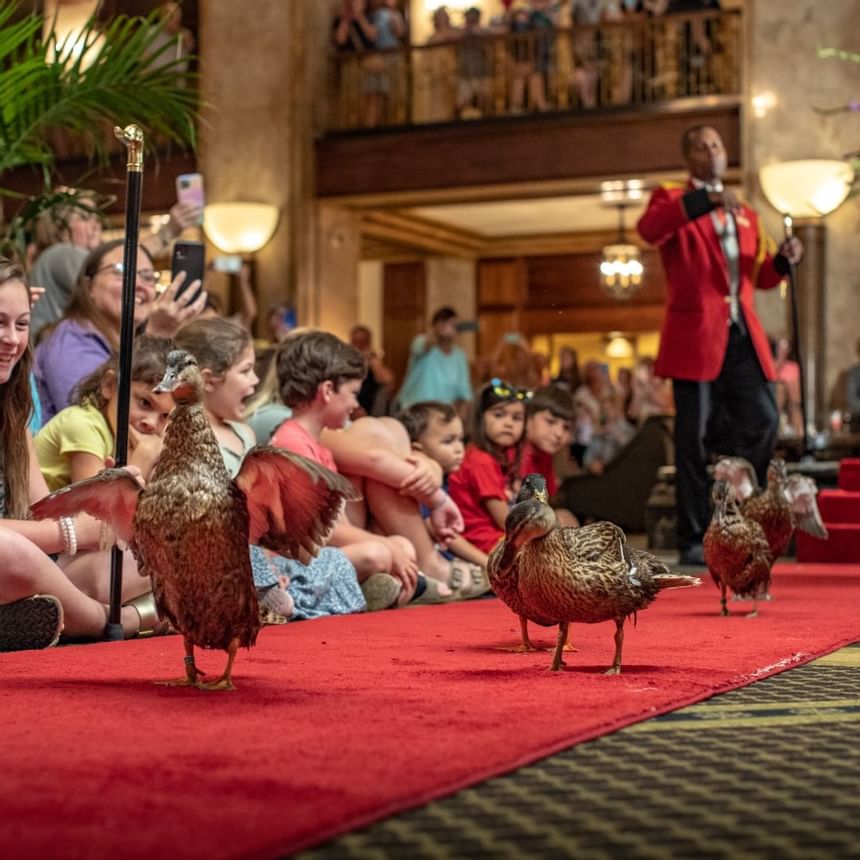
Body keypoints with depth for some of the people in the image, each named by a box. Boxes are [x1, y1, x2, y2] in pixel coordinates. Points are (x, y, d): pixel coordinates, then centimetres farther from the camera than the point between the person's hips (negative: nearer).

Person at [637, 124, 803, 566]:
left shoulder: (746, 215, 22)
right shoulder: (671, 199, 5)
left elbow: (758, 277, 25)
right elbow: (648, 229, -19)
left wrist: (783, 260, 5)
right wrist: (704, 200, -27)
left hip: (743, 335, 5)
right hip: (696, 334, -5)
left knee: (763, 420, -3)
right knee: (694, 437, -2)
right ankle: (693, 541, 5)